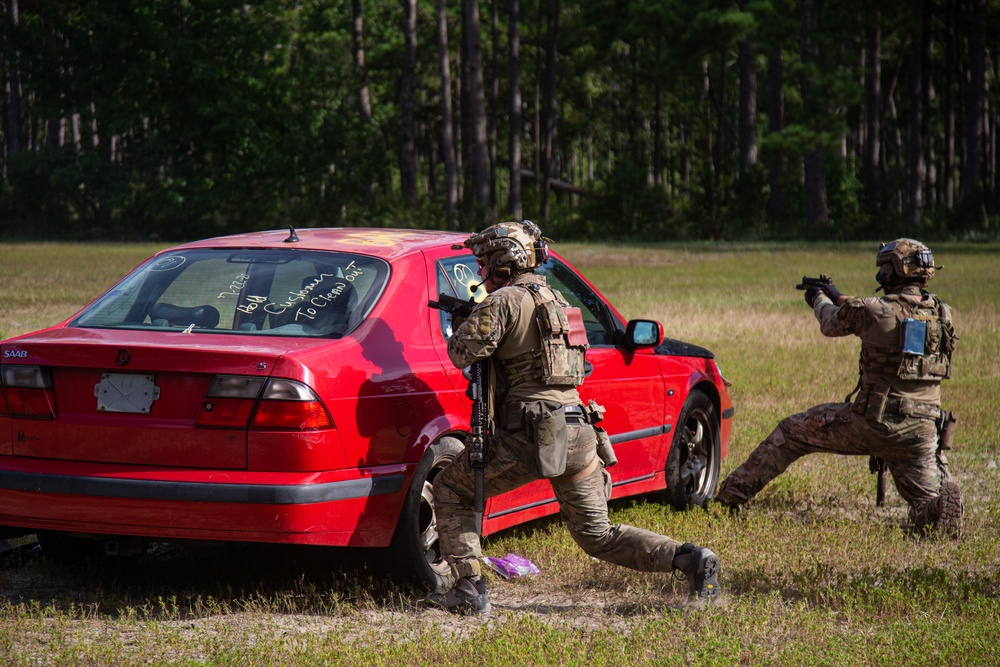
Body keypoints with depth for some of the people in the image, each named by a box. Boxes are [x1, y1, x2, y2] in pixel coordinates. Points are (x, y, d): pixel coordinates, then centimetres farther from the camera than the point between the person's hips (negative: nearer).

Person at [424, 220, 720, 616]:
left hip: (532, 436, -8)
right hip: (579, 434, 8)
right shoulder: (553, 298, 22)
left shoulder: (504, 301, -6)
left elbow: (464, 353, -11)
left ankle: (468, 589, 0)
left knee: (451, 489, 9)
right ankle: (690, 559, -3)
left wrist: (462, 326, 10)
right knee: (598, 536, 15)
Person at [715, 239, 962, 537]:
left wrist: (821, 300, 36)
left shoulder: (875, 311, -11)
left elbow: (831, 324, 11)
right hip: (921, 432, 3)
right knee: (927, 506, 13)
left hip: (871, 423, -3)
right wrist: (840, 298, 36)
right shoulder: (942, 315, 5)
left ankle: (733, 492, 26)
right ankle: (944, 508, -23)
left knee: (792, 432, 17)